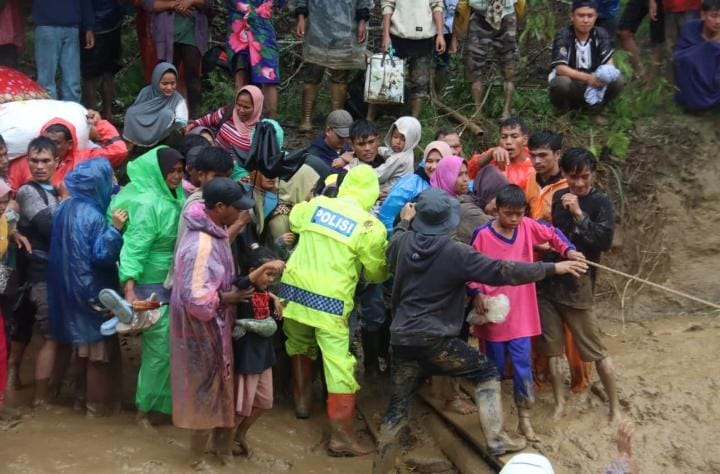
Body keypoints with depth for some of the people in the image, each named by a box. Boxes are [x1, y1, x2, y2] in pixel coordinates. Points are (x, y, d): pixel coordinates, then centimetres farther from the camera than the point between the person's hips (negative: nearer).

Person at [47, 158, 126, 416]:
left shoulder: (65, 208, 2)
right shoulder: (93, 216, -22)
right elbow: (102, 256, -24)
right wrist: (115, 228, -33)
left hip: (71, 286, 8)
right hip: (93, 290, -8)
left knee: (85, 343, 20)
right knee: (100, 347, 5)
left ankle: (82, 396, 30)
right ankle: (98, 403, 14)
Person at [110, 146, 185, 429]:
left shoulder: (175, 199, 4)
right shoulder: (147, 204, -19)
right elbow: (133, 248, -24)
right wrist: (129, 292, -31)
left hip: (175, 283, 7)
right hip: (152, 286, -7)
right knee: (159, 348, -1)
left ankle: (165, 402, 26)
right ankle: (144, 409, 14)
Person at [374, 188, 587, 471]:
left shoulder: (403, 242, 2)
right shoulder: (456, 253, -13)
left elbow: (391, 260, 28)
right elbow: (503, 271, -13)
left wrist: (404, 223, 42)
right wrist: (554, 268, -7)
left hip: (401, 338, 5)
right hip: (435, 340, -5)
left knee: (397, 407, 13)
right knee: (486, 373, 12)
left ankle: (380, 468, 18)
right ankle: (495, 439, 1)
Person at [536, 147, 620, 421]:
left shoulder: (599, 203, -7)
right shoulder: (557, 197, 6)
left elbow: (605, 242, -22)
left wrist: (579, 214, -26)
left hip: (577, 285, -5)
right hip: (547, 281, 5)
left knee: (595, 351, 2)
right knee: (552, 348, 10)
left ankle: (615, 408, 13)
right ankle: (559, 403, 22)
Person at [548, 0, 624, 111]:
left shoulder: (601, 34, -4)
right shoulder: (563, 35, -16)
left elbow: (608, 63, -9)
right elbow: (560, 68, -25)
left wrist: (604, 75, -34)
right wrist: (587, 78, -39)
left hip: (592, 84, 3)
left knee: (617, 80, -22)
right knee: (561, 83, -37)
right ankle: (562, 112, -5)